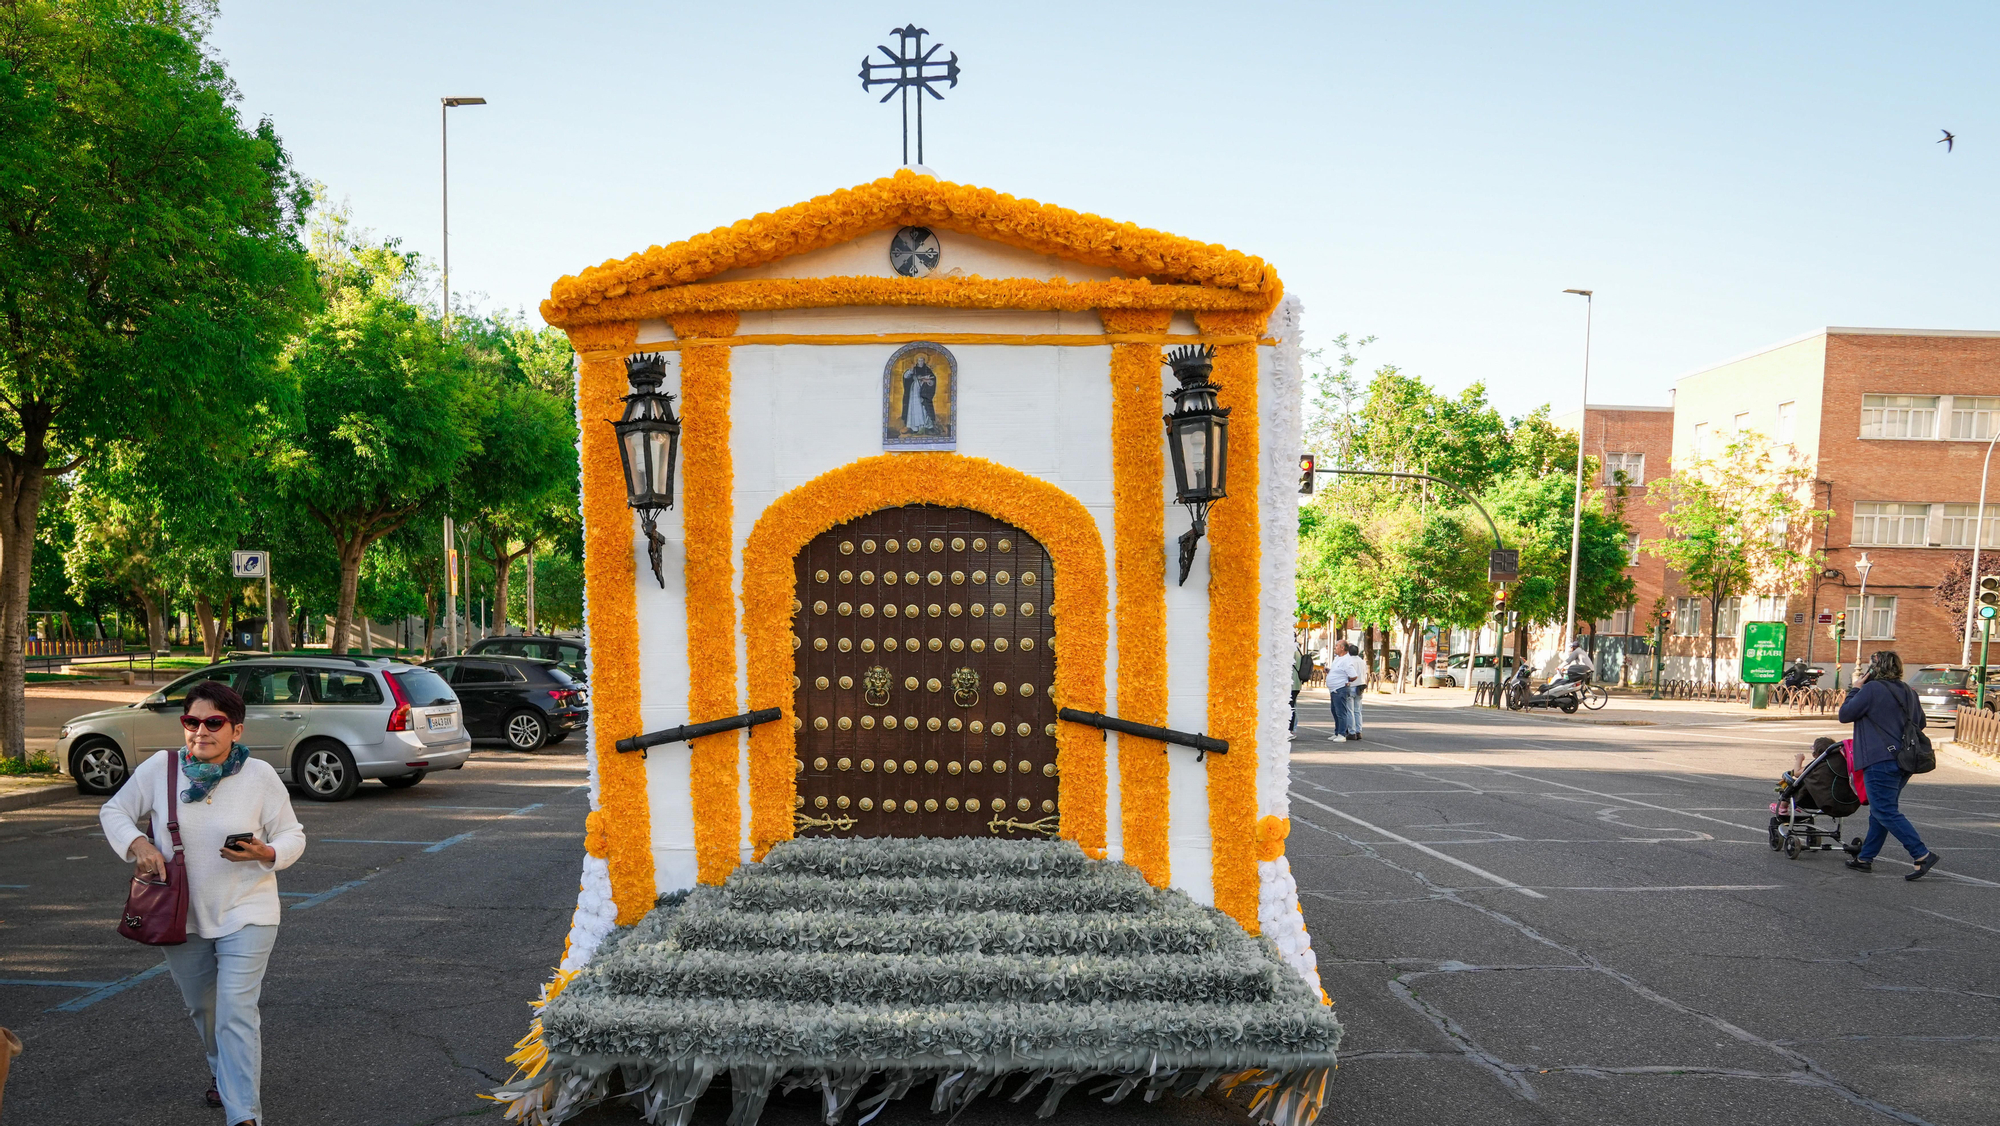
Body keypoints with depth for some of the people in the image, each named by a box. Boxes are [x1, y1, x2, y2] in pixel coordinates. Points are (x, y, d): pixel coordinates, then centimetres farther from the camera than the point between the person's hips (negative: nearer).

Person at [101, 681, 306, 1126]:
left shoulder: (260, 775, -12)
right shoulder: (160, 768, -7)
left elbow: (293, 836, -5)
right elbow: (113, 812, 6)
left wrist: (266, 853, -27)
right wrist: (136, 843, -14)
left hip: (245, 914, -4)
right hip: (181, 916, 4)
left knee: (236, 1014, -11)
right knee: (201, 1007, 22)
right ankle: (223, 1071, 51)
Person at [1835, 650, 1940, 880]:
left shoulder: (1871, 689, -12)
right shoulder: (1908, 692, 13)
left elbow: (1844, 714, -6)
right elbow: (1920, 722, 23)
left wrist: (1856, 689, 4)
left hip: (1880, 760, -9)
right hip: (1904, 762, 9)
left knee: (1886, 812, -7)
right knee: (1880, 811, 14)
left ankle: (1922, 855, -14)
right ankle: (1865, 857, 19)